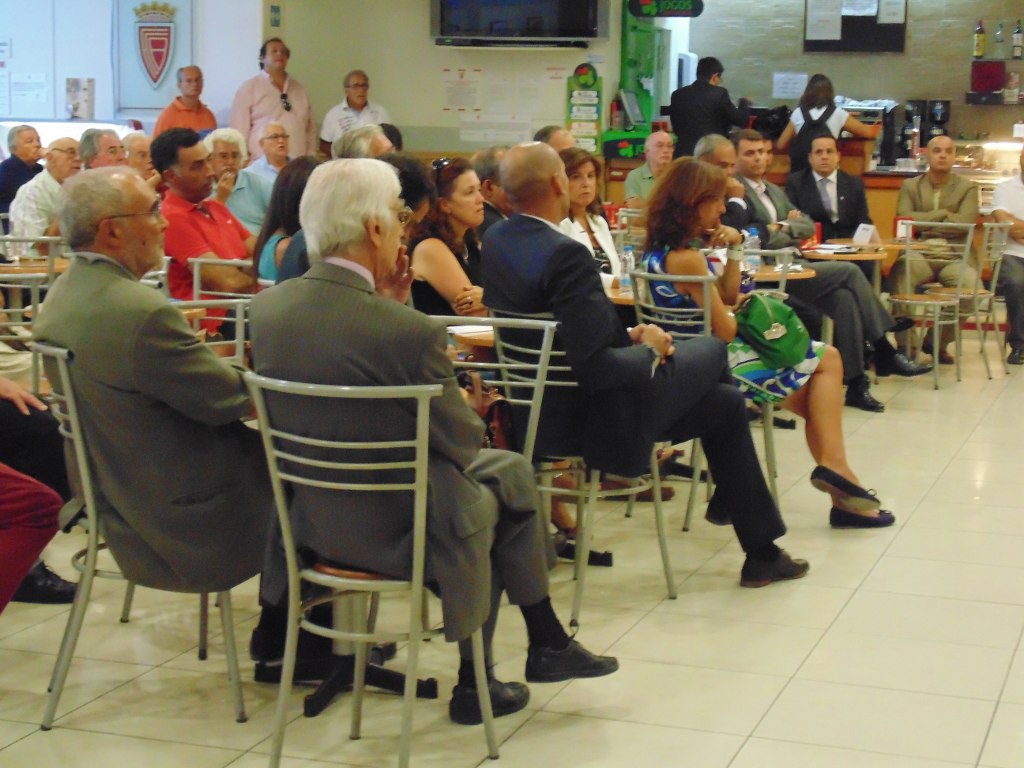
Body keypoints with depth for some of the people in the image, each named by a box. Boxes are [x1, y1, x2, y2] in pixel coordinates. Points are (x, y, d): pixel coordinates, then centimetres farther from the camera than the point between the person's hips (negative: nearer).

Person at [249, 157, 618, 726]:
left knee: (511, 468, 23)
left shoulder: (268, 306, -7)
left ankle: (546, 642, 32)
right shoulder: (411, 331, -28)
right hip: (390, 530, -7)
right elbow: (463, 442, -14)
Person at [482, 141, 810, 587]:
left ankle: (761, 553, 32)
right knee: (713, 349, 12)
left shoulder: (494, 241, -1)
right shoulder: (564, 254, -29)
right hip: (593, 421, -9)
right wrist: (645, 346, -12)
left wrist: (628, 336, 4)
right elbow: (594, 366, -32)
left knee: (725, 401, 22)